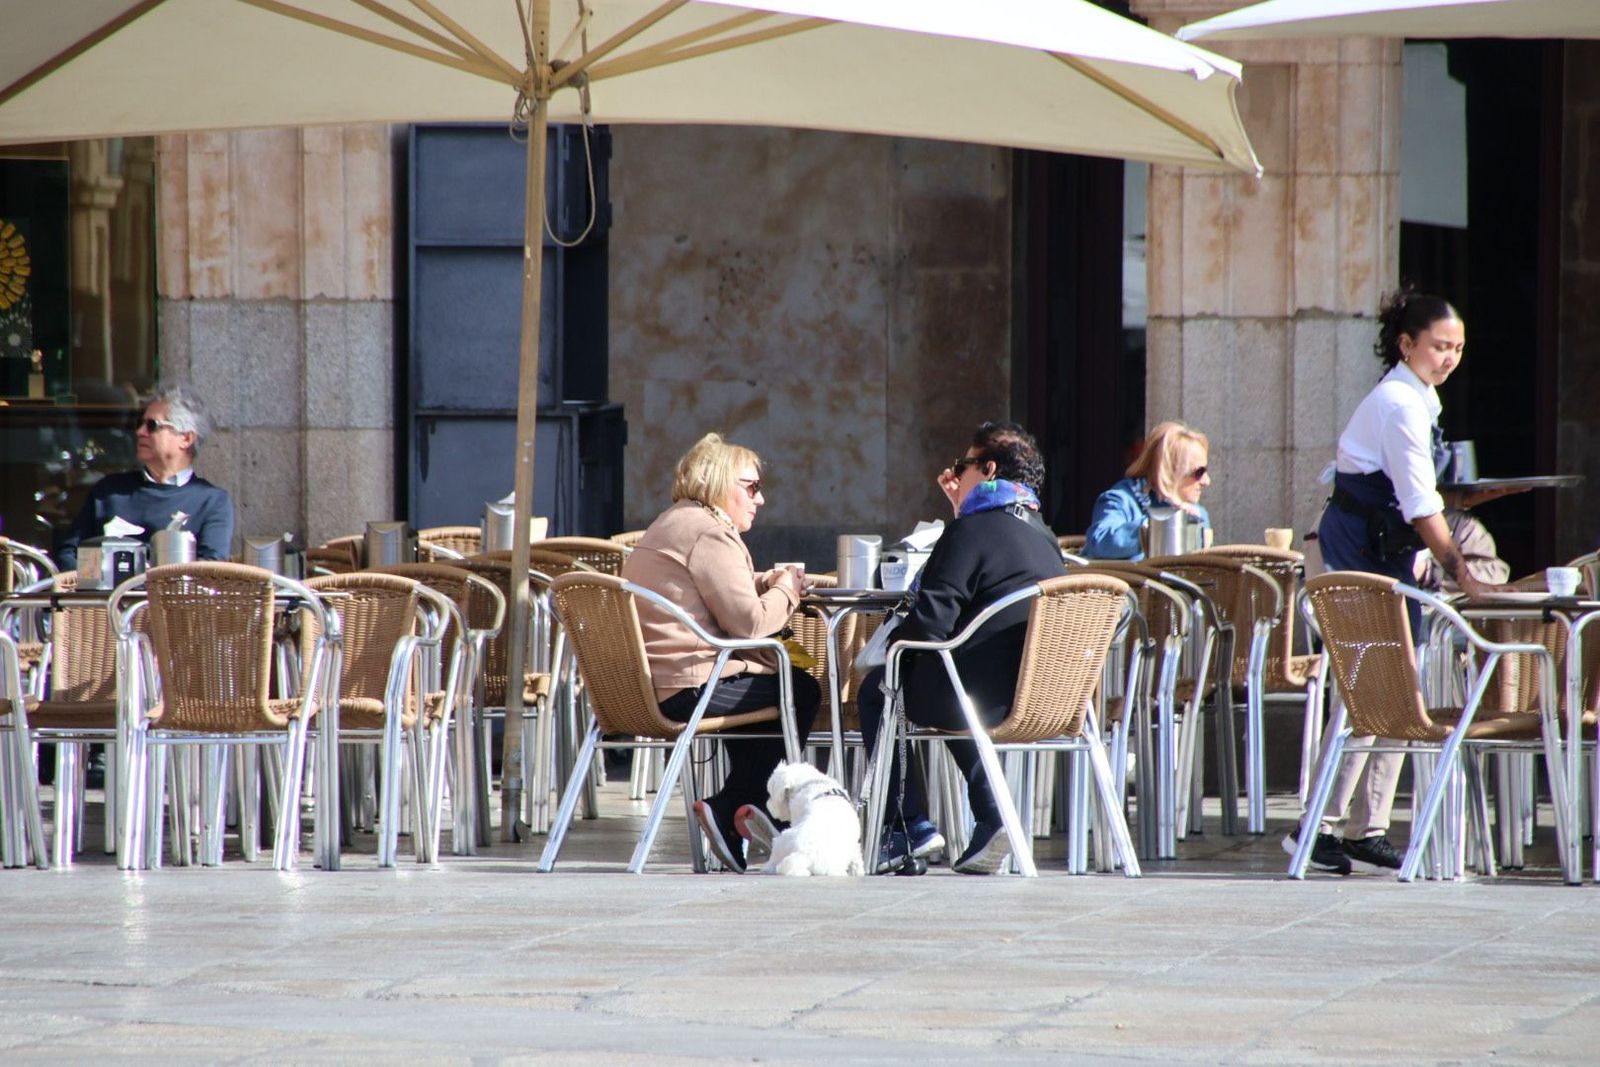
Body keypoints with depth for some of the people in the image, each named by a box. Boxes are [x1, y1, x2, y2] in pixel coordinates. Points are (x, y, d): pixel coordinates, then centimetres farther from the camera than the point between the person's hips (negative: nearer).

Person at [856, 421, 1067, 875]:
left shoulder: (973, 531, -12)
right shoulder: (1042, 535, 14)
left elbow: (930, 620, -17)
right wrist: (963, 509, 28)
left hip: (986, 697, -8)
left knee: (876, 689, 16)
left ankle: (911, 827, 14)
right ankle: (992, 821, 24)